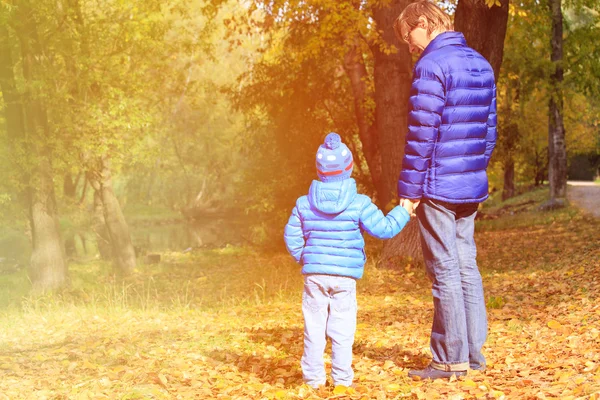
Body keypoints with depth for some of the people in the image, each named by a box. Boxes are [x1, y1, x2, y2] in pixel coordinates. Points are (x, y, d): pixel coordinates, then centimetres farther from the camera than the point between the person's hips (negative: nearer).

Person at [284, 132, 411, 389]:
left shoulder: (304, 204, 1)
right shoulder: (358, 204, -8)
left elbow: (291, 236, 6)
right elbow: (383, 229, -7)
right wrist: (403, 213, 9)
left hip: (314, 274, 2)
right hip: (345, 276, -2)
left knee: (314, 327, 8)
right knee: (342, 329, 4)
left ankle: (313, 376, 11)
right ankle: (342, 377, 7)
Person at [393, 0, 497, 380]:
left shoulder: (431, 65, -13)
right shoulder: (481, 65, 12)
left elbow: (421, 133, -16)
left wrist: (409, 189, -11)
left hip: (437, 188, -8)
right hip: (472, 189, 8)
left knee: (445, 271, -3)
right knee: (467, 265, 13)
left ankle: (451, 359, 3)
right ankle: (474, 352, 17)